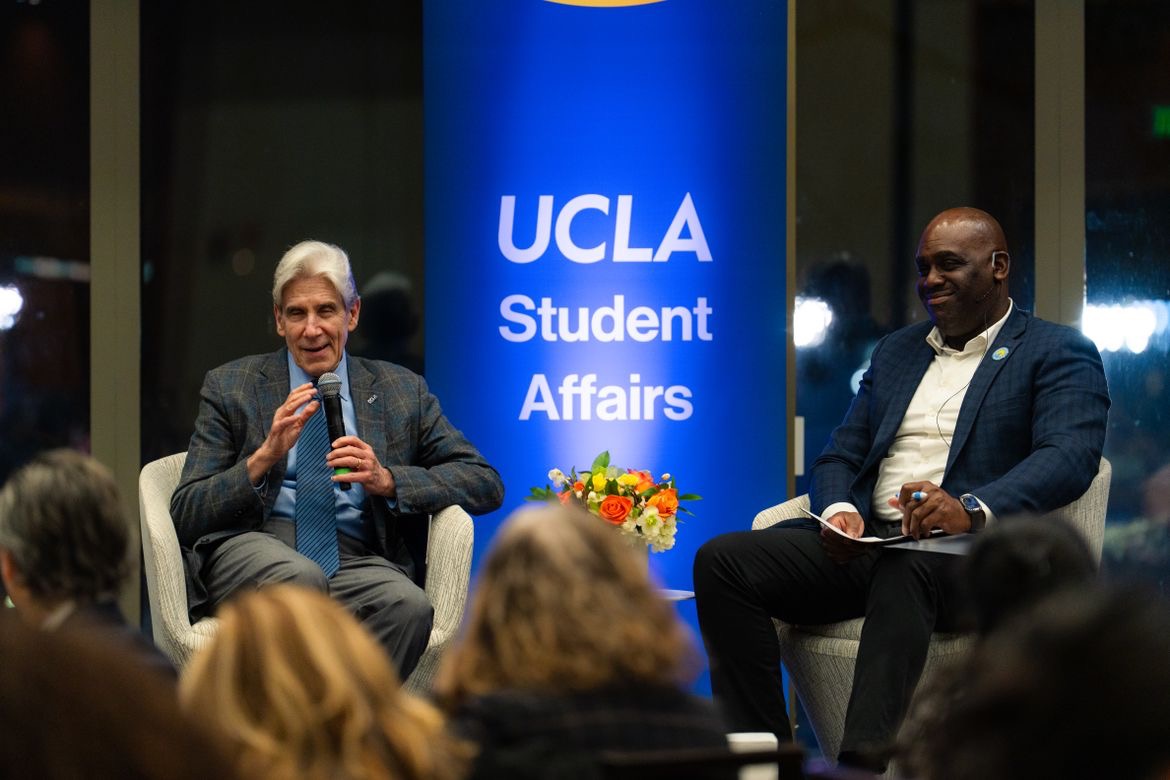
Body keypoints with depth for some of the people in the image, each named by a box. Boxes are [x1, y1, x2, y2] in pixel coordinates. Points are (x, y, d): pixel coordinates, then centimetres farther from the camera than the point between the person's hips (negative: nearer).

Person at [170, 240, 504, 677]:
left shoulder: (401, 391, 17)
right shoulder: (230, 388, 13)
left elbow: (486, 484, 11)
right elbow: (185, 516, 5)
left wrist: (386, 479, -6)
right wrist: (264, 457, -12)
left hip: (354, 560, 1)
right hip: (251, 549, -1)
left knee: (408, 606, -33)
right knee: (300, 577, -37)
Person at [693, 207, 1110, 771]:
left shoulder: (1059, 356, 7)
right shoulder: (896, 351, 28)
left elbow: (1069, 458, -11)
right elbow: (840, 456, 22)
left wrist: (972, 510, -30)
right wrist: (838, 511, -5)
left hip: (971, 555, -6)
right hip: (867, 544, 6)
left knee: (906, 569, -41)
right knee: (723, 560, -17)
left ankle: (863, 763, -47)